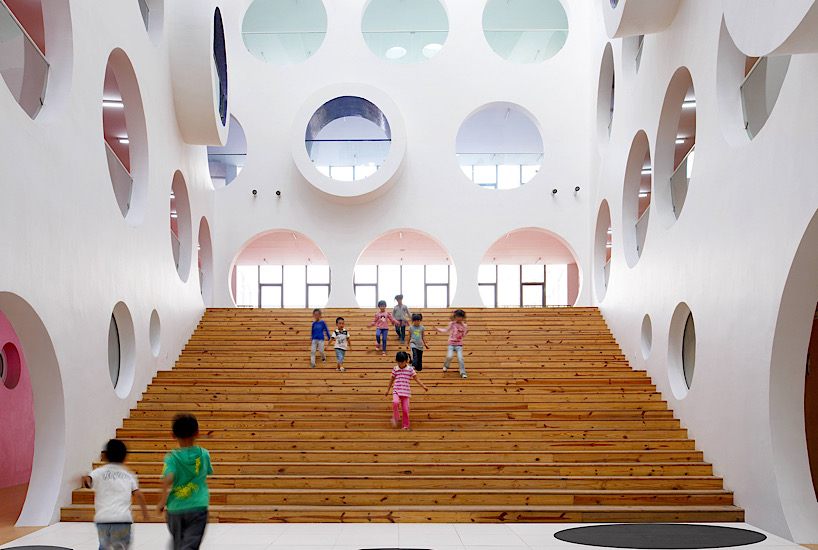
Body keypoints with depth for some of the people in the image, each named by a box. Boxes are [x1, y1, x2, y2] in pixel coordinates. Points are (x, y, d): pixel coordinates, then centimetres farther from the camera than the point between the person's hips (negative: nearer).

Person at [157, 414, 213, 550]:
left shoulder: (171, 458, -7)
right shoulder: (204, 454, 0)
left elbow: (168, 479, -23)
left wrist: (162, 502, -10)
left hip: (175, 509, 1)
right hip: (198, 507, 0)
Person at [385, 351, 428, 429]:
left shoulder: (410, 370, 2)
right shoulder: (395, 369, 6)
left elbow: (416, 379, 5)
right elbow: (392, 380, 17)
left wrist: (424, 386, -3)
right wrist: (388, 389, 23)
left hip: (406, 392, 0)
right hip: (396, 390, 0)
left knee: (405, 409, -2)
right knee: (395, 402, -29)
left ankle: (406, 425, 15)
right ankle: (395, 418, -7)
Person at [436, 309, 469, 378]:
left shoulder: (464, 326, 2)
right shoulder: (452, 324, 1)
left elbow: (463, 336, 9)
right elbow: (446, 330, 14)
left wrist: (466, 332, -11)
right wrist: (437, 329, 6)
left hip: (459, 344, 0)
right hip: (451, 344, 0)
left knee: (460, 358, -12)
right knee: (449, 356, -17)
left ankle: (463, 373, -5)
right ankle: (446, 366, 16)